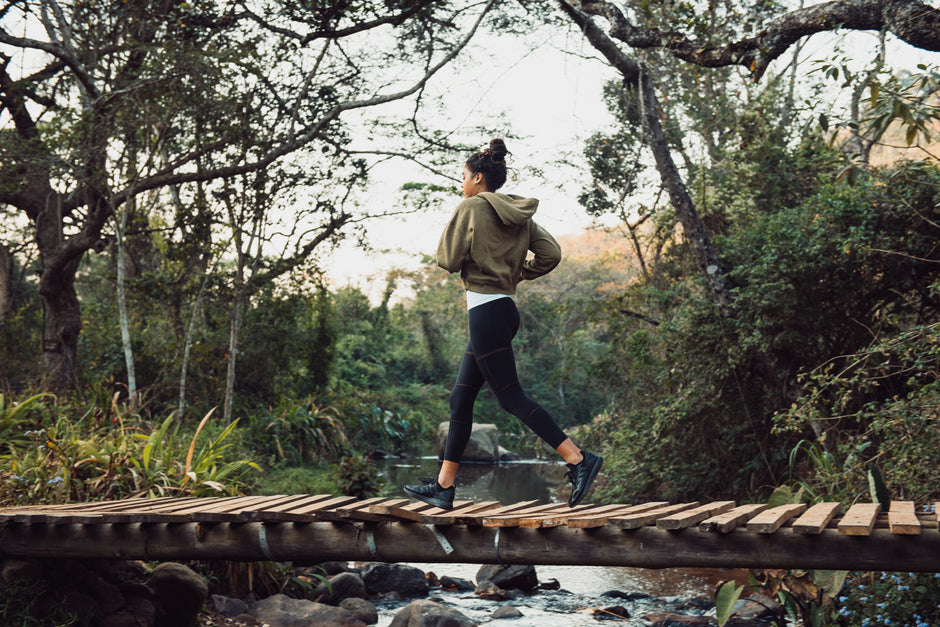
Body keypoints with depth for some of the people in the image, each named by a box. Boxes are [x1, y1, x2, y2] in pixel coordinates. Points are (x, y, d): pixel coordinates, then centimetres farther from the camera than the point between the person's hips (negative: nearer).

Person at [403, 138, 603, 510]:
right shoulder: (519, 214, 12)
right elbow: (551, 254, 6)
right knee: (460, 398, 12)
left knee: (511, 397, -6)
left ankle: (579, 459, -12)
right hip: (506, 308, 9)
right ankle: (444, 486, 15)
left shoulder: (471, 207, -8)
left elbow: (448, 260, -11)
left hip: (485, 310, -9)